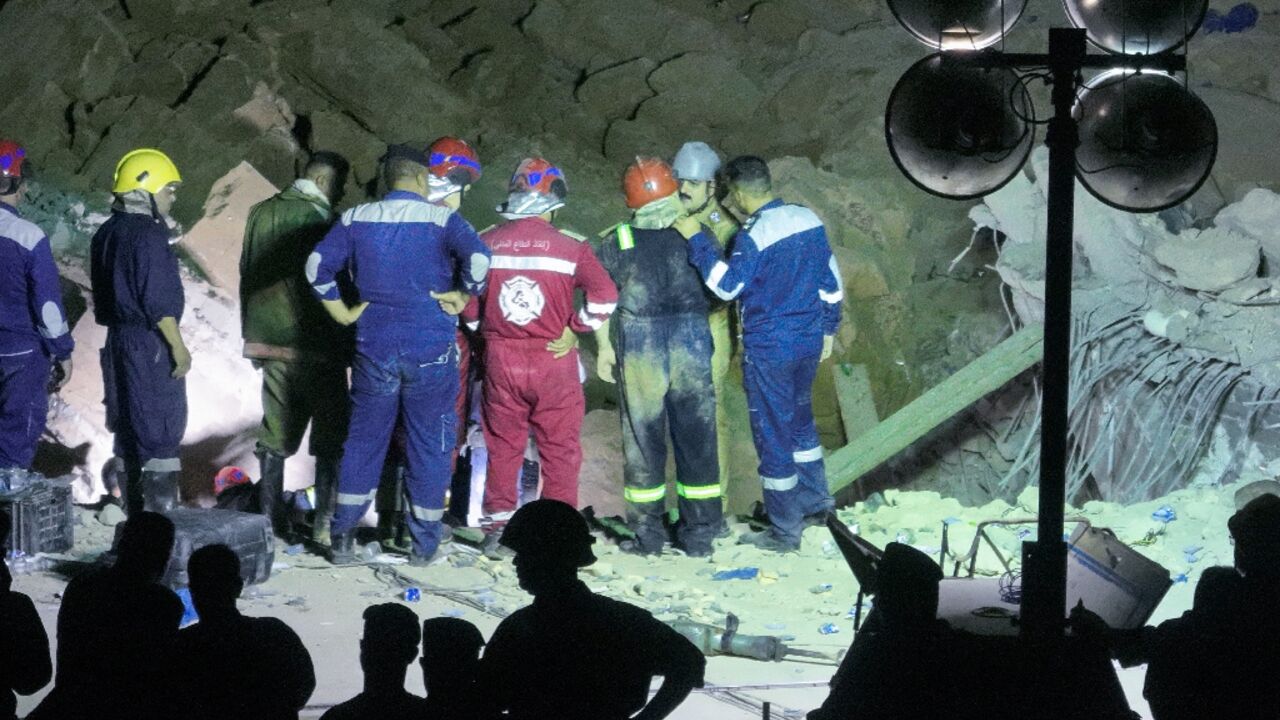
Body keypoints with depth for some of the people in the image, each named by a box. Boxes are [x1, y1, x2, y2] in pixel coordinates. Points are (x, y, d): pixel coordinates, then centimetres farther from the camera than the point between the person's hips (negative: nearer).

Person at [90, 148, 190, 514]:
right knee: (163, 428, -5)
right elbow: (158, 298, -20)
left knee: (131, 424, 14)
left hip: (119, 339, 9)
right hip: (151, 343, -9)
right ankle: (160, 510, -7)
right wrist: (178, 346, -16)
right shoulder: (148, 236, -17)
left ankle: (136, 509, 20)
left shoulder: (107, 234, 11)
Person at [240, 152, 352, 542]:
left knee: (275, 437, 12)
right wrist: (347, 346, -4)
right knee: (330, 438, 3)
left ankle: (271, 521, 14)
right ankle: (326, 522, 0)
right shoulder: (320, 219, -14)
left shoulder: (260, 214, 7)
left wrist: (252, 336, 21)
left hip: (271, 344, 6)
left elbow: (247, 276, 14)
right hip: (316, 347, -6)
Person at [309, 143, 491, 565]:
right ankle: (424, 542, 13)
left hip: (374, 350, 3)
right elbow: (478, 257, -22)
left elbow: (318, 265, -4)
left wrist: (341, 312, 4)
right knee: (429, 443, 8)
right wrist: (463, 295, -7)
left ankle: (343, 537, 11)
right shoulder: (442, 218, -6)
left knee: (364, 438, 12)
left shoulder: (356, 219, 3)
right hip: (431, 352, -2)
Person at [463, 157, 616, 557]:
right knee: (560, 447, 8)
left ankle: (499, 525, 15)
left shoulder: (486, 244, -2)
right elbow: (605, 296, -14)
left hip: (500, 359, 2)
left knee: (502, 445, 13)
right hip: (553, 359, -2)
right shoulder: (569, 247, -9)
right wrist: (575, 329, -1)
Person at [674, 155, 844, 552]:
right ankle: (814, 499, 37)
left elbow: (727, 284, -22)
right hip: (809, 341, 7)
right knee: (800, 419, 27)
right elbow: (831, 281, 10)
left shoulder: (754, 235, -21)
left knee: (773, 433, 4)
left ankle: (785, 530, 11)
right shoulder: (808, 219, 2)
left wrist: (697, 238, -18)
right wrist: (828, 328, 21)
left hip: (769, 348, -7)